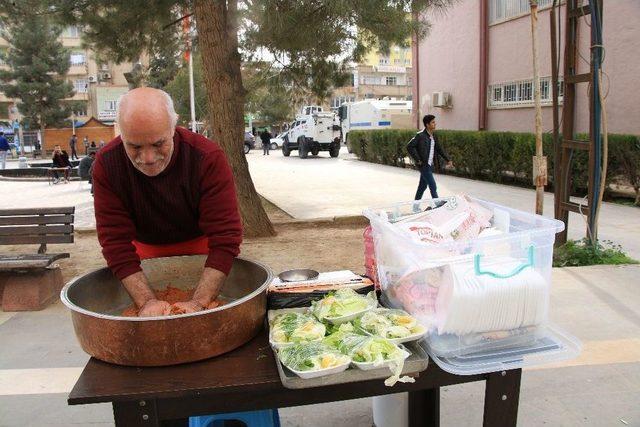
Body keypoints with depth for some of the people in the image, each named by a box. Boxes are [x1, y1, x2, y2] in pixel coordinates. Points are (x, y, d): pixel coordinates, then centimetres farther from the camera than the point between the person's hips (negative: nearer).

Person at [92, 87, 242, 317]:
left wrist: (198, 303, -39)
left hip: (201, 249, -1)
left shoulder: (208, 158, -30)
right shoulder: (106, 164, -23)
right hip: (147, 251, 1)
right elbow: (115, 241, -23)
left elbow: (225, 238, -32)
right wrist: (147, 302, -32)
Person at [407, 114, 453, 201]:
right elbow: (410, 147, -19)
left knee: (423, 186, 14)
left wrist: (448, 160, 12)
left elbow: (439, 149, 19)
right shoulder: (420, 135, -15)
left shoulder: (434, 136, 11)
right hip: (424, 165, -8)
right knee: (433, 186, -6)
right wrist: (418, 160, -19)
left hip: (430, 165, 8)